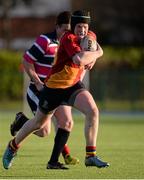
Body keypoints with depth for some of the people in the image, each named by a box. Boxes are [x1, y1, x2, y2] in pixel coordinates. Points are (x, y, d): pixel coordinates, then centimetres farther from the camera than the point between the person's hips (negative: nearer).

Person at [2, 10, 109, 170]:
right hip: (54, 87, -5)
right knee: (39, 123, 14)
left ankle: (91, 156, -16)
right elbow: (79, 59, -45)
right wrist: (98, 53, -29)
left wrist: (92, 58, -1)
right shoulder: (68, 38, -27)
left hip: (74, 85, 5)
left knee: (93, 111, -21)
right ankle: (13, 146, 42)